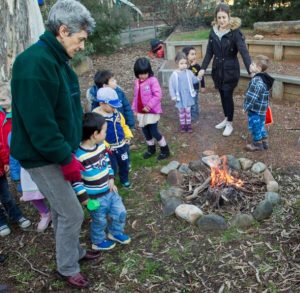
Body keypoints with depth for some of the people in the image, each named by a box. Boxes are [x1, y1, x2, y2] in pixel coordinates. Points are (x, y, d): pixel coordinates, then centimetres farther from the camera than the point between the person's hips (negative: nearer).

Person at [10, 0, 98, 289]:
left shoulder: (56, 59, 7)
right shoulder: (35, 64, -25)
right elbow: (39, 124, -28)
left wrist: (69, 152, 11)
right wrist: (67, 159, -20)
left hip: (57, 152, 9)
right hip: (43, 157, -9)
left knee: (62, 209, 22)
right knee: (72, 213, 2)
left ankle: (74, 252, 41)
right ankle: (67, 268, 24)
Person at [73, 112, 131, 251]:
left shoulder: (101, 146, -4)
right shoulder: (79, 156, -28)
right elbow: (75, 179, -22)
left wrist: (111, 179, 2)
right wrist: (83, 196, -18)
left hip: (110, 190, 7)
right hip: (95, 197, -7)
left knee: (120, 213, 19)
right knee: (100, 221, 15)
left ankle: (115, 232, 48)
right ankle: (98, 242, 43)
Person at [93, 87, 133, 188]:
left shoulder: (117, 113, -3)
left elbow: (124, 125, 13)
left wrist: (128, 136, 2)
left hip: (122, 145, 6)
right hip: (108, 148, -5)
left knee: (124, 164, 21)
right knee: (112, 168, 5)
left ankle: (124, 180, 45)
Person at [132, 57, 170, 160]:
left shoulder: (153, 80, -15)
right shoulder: (137, 82, 7)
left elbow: (157, 95, -21)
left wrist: (149, 106, -23)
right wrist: (134, 109, 11)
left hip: (152, 112, -7)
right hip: (141, 112, 7)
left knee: (154, 132, -2)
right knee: (146, 131, 16)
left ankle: (165, 149, 17)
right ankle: (151, 149, 36)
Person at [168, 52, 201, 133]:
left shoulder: (189, 72, -5)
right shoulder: (174, 74, -13)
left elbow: (194, 80, 7)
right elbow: (171, 85, -8)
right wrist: (173, 96, -10)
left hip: (188, 96, 2)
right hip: (180, 97, -1)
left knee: (188, 111, 13)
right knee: (181, 111, 14)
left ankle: (189, 124, 27)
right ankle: (183, 125, 29)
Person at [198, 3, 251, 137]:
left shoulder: (235, 32, -16)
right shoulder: (213, 32, 0)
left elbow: (243, 51, -25)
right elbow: (209, 52, 5)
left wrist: (250, 68, -38)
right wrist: (203, 68, -2)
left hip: (230, 70, -5)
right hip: (217, 70, 5)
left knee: (228, 96, -1)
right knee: (222, 95, 15)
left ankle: (230, 124, 14)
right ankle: (226, 118, 33)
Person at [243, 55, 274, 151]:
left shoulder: (256, 80, -25)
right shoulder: (265, 79, 6)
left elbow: (252, 96, -27)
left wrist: (246, 107, -16)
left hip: (255, 109, -9)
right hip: (262, 109, 9)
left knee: (255, 126, 6)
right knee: (261, 126, 21)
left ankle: (257, 144, 18)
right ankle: (264, 142, 32)